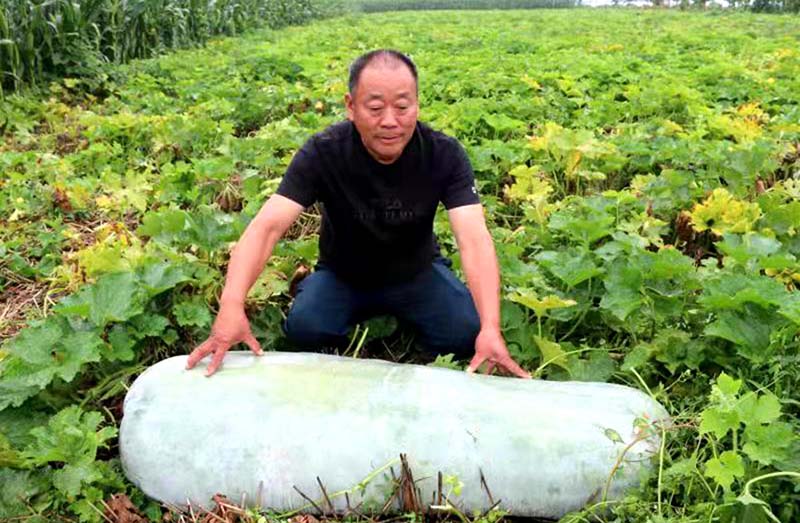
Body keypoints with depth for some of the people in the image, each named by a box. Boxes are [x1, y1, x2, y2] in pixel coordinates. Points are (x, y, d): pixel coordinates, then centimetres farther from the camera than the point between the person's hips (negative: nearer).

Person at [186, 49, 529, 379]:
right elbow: (267, 226, -33)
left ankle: (402, 314, 10)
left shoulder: (444, 155, -23)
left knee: (468, 335, -22)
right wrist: (231, 306, -50)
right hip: (342, 275, 0)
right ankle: (362, 311, 6)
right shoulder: (323, 153, -25)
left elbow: (474, 240, -33)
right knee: (304, 329, -29)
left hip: (417, 272, 1)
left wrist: (491, 328, -48)